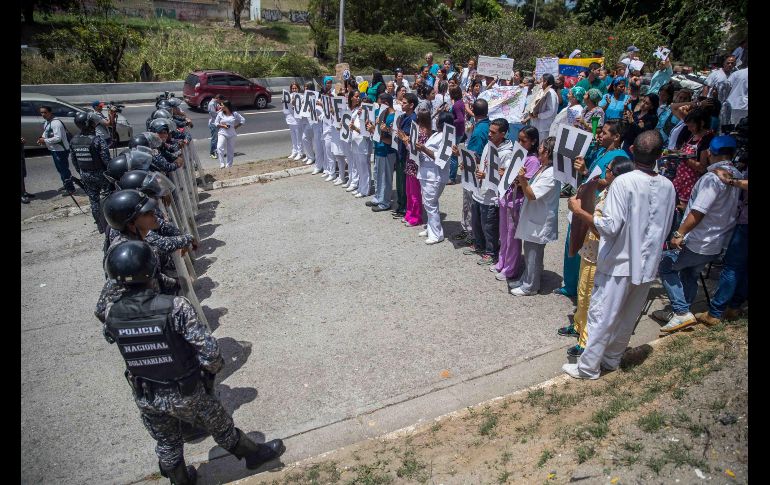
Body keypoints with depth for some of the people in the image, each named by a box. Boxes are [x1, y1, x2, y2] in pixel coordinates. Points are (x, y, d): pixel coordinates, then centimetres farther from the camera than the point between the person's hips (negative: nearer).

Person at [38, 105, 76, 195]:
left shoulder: (56, 123, -21)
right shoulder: (46, 122, 9)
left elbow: (58, 138, -27)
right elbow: (46, 132, 22)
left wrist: (45, 141, -22)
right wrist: (42, 138, 1)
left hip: (61, 150, -10)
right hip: (54, 150, 10)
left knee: (64, 169, -3)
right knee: (60, 169, 20)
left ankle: (70, 188, 5)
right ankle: (65, 185, 34)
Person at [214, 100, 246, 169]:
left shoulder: (235, 114, 1)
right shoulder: (220, 114, 2)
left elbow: (243, 120, 8)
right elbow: (216, 123, 4)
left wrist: (236, 127, 2)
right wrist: (222, 126, -13)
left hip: (231, 134, 1)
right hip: (222, 133, -1)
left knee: (230, 150, 7)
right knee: (220, 147, -23)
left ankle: (229, 165, 20)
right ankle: (222, 164, -25)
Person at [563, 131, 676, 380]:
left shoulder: (624, 182, -19)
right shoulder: (668, 186, 0)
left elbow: (611, 226, -22)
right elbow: (665, 228, 10)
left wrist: (580, 211, -12)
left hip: (619, 262, -6)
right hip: (647, 263, 6)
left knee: (602, 315, 4)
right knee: (628, 317, 18)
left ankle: (588, 367, 12)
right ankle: (612, 358, 34)